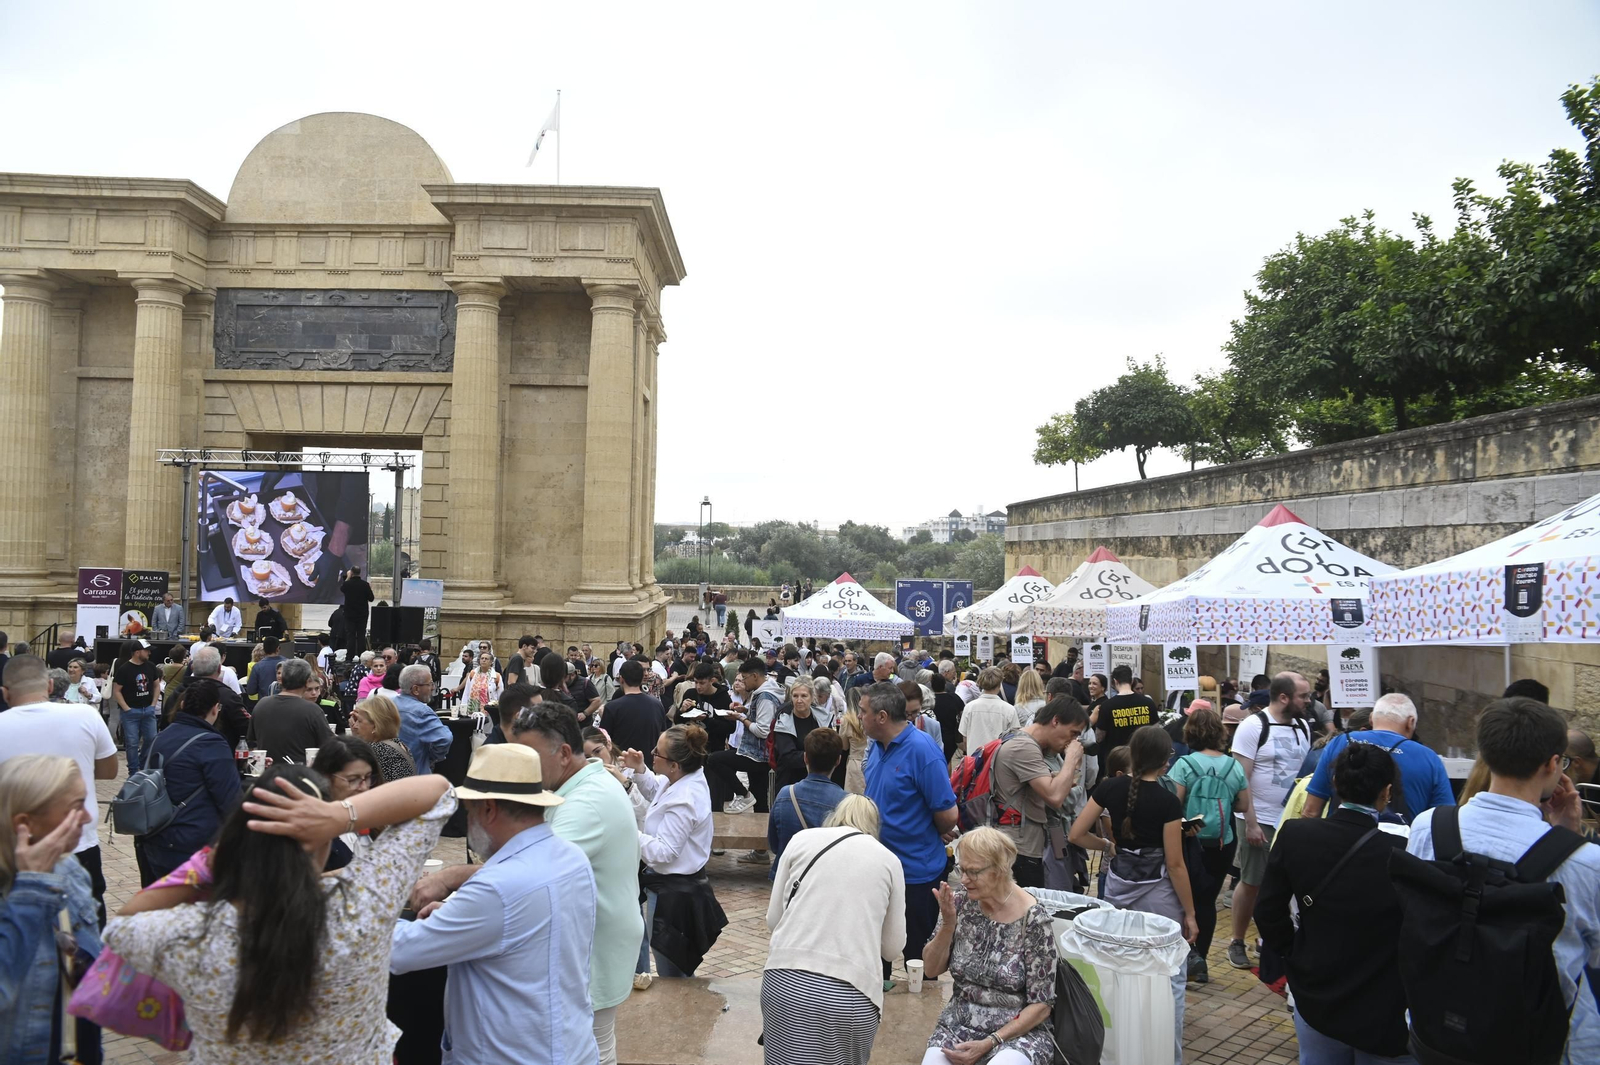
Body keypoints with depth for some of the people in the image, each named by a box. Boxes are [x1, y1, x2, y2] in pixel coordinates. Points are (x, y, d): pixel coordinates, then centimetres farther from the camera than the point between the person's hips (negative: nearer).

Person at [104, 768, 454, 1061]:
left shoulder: (187, 937, -29)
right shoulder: (360, 909, -32)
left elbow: (121, 924, -5)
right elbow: (436, 790, -26)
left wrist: (202, 868, -15)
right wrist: (343, 815, -34)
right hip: (362, 1054, 0)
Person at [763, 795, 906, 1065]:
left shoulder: (802, 839, 11)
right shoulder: (889, 860, 13)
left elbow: (773, 919, 15)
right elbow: (893, 948, 18)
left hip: (786, 982, 0)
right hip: (850, 994, 0)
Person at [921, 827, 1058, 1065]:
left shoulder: (1033, 918, -14)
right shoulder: (959, 901, -4)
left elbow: (1041, 1005, -9)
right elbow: (932, 969, 3)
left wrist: (989, 1044, -16)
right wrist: (948, 924, -13)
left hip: (1018, 1031, -3)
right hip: (958, 1025, 3)